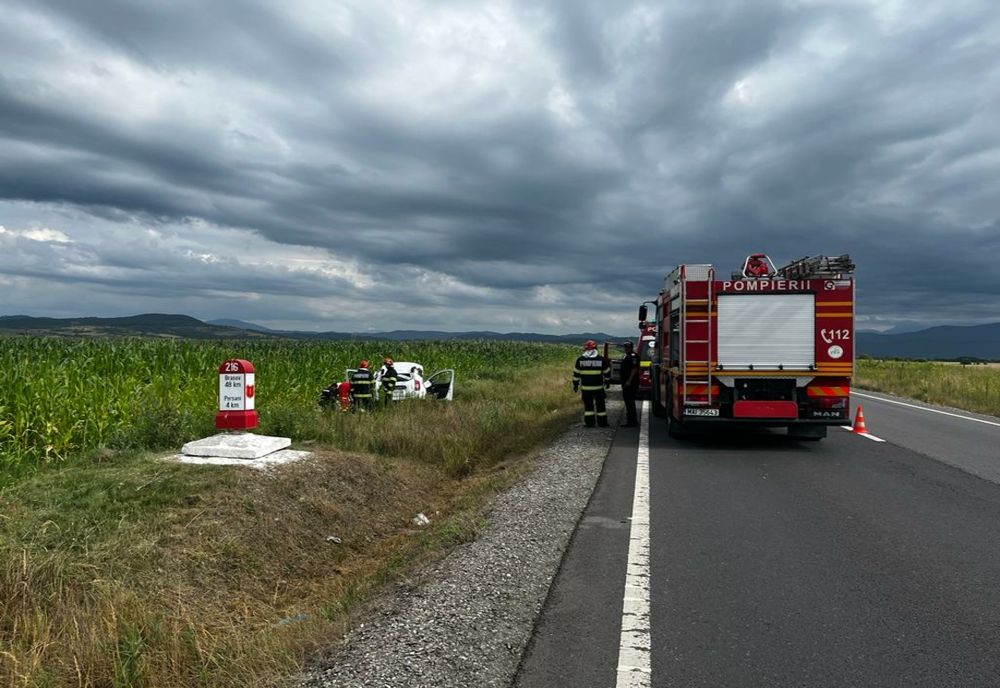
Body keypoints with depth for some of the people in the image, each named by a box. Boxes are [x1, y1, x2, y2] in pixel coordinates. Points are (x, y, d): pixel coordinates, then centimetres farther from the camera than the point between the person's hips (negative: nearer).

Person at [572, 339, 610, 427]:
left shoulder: (580, 360, 0)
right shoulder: (601, 359, 0)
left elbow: (576, 374, 3)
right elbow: (607, 372, 9)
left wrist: (575, 384, 11)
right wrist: (607, 382, 23)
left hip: (585, 387, 0)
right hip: (598, 387, 0)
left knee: (588, 405, 7)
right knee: (600, 405, 9)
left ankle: (589, 422, 5)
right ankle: (602, 422, 12)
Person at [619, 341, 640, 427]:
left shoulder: (634, 356, -13)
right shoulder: (625, 356, 19)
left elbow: (634, 369, -21)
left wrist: (629, 381, -25)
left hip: (630, 383, -11)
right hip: (626, 383, 11)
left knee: (630, 402, -9)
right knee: (628, 401, 14)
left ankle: (632, 422, -6)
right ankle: (632, 421, 21)